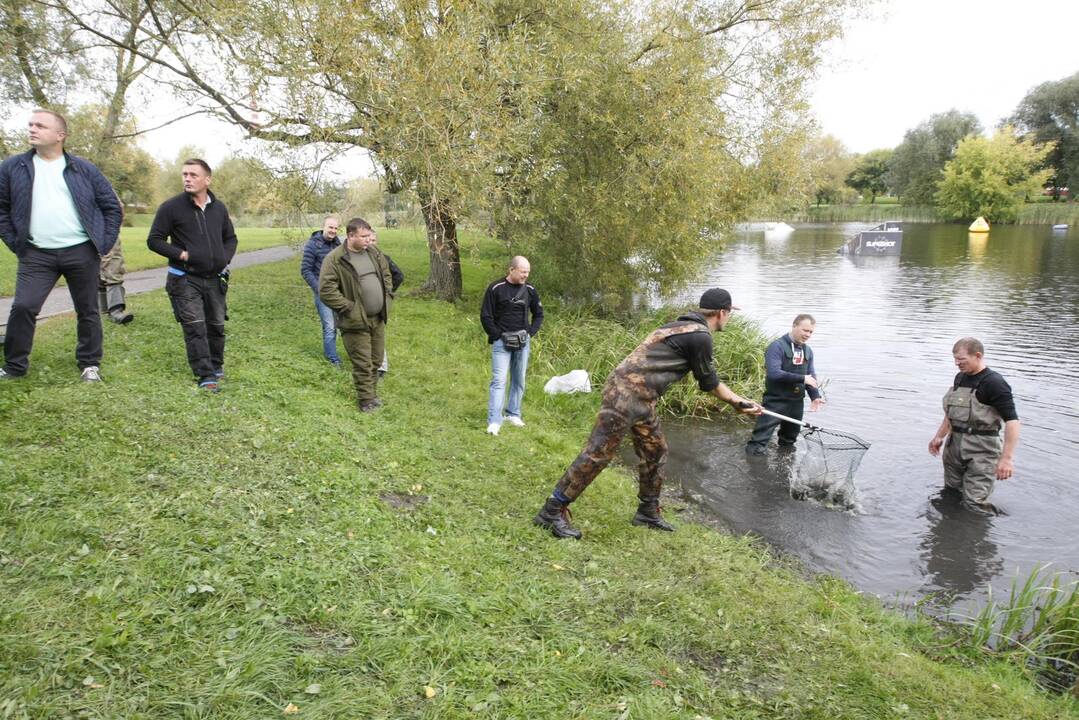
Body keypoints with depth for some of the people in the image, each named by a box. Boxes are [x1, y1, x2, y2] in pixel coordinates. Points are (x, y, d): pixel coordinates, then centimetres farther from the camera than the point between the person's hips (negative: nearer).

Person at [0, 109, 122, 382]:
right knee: (23, 307, -6)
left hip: (82, 253, 0)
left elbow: (112, 207, 7)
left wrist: (103, 244, 0)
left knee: (87, 310, 7)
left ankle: (90, 364, 21)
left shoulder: (84, 169, 3)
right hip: (36, 255, 1)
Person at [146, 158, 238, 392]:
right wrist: (182, 254, -15)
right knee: (195, 328, -9)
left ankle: (216, 366, 30)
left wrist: (225, 258, 2)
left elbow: (230, 238, 20)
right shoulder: (171, 207, -7)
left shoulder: (219, 208, 7)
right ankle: (206, 376, -6)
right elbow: (154, 240, -4)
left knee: (216, 325, 12)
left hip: (215, 279, 4)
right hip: (185, 279, -4)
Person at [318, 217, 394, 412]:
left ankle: (371, 392, 34)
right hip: (356, 321, -6)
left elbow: (386, 275, 20)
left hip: (378, 318, 6)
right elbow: (326, 291, -18)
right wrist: (349, 308, -18)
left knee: (376, 360, 17)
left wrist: (387, 297, 7)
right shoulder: (335, 259, -16)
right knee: (363, 364, 1)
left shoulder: (374, 253, 5)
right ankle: (366, 400, 15)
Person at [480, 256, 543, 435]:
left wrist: (530, 333, 4)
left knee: (519, 380, 12)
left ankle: (513, 414, 27)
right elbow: (485, 316, -5)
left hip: (522, 342, 5)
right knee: (499, 380, -10)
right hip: (501, 342, -4)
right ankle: (494, 422, -11)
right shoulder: (496, 288, -8)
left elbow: (539, 314, 16)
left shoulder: (529, 290, 4)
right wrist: (497, 336, -9)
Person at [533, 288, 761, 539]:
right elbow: (709, 383, 1)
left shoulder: (684, 326, 18)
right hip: (627, 393, -10)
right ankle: (552, 511, -3)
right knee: (598, 453, -8)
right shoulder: (700, 337, -10)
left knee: (655, 451, 17)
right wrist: (737, 403, 14)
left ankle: (648, 512, 30)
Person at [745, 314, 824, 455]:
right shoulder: (777, 346, -15)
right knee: (761, 436, -9)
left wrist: (815, 396, -7)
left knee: (790, 437, 23)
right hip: (775, 401, -7)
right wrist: (801, 379, -24)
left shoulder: (807, 351, 10)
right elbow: (773, 373, -27)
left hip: (797, 402, 7)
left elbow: (811, 376, 11)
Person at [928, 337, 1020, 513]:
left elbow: (1012, 421, -20)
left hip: (980, 451, -8)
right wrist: (939, 436, 22)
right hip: (954, 446, 8)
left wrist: (1007, 458, -25)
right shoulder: (960, 378, 11)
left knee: (975, 503, -10)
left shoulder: (994, 383, -14)